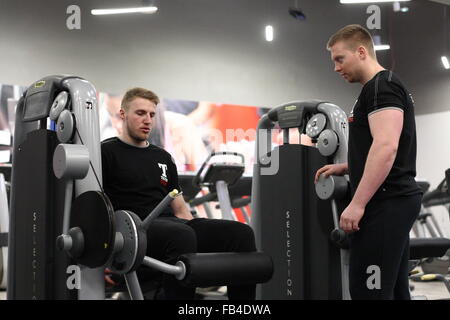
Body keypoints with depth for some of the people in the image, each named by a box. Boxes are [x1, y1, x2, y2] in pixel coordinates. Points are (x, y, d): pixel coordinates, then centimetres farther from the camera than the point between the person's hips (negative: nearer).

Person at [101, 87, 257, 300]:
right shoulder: (107, 152, 6)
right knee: (181, 236, -42)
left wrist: (201, 234, 9)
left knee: (240, 233, -17)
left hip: (173, 224, 7)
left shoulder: (163, 157, 25)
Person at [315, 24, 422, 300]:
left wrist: (357, 204, -24)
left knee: (369, 290, -13)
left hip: (386, 203, -11)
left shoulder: (382, 86, -10)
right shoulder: (385, 88, 23)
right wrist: (344, 168, 21)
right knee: (394, 290, 10)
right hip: (394, 200, 11)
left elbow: (386, 146, -23)